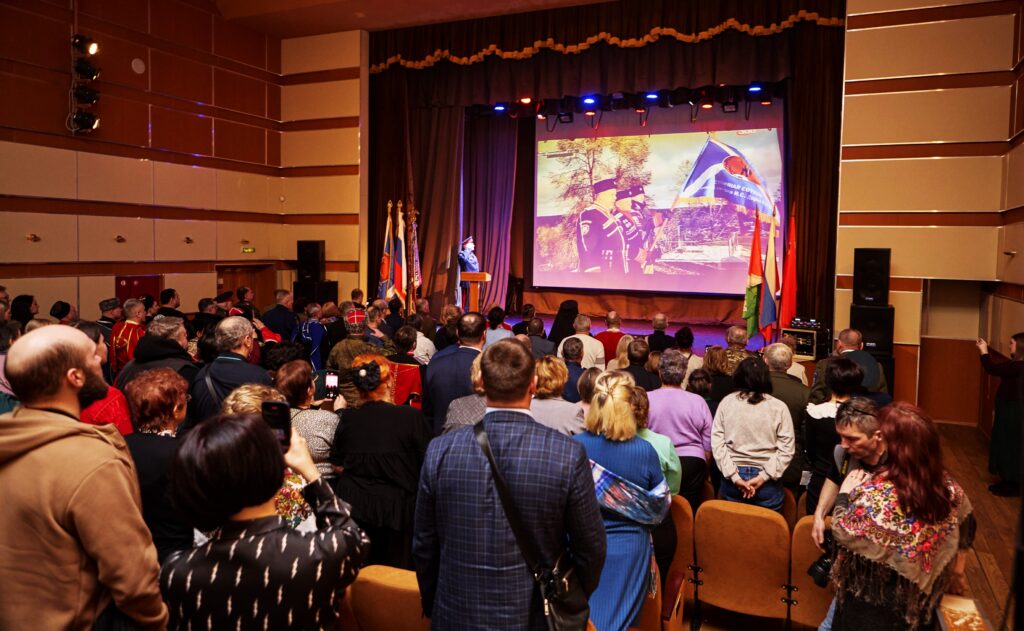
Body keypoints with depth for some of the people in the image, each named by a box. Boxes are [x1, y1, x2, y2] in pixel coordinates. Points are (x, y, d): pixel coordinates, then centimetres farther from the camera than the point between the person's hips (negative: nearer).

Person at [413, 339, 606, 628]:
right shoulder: (569, 455, -18)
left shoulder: (440, 450, -13)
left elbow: (424, 547, -2)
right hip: (535, 617, -1)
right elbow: (590, 550, -8)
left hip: (457, 616, 1)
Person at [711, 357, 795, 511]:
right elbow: (786, 449, -9)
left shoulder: (726, 402, -2)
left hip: (732, 479, 1)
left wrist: (734, 477, -7)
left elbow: (717, 443, -6)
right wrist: (764, 476, -10)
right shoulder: (779, 407, -4)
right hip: (767, 483, -1)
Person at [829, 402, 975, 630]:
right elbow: (965, 529, 5)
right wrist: (956, 574, 20)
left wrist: (844, 494, -5)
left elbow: (842, 534, -20)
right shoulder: (946, 484, -11)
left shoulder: (874, 493, -32)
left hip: (872, 599, -5)